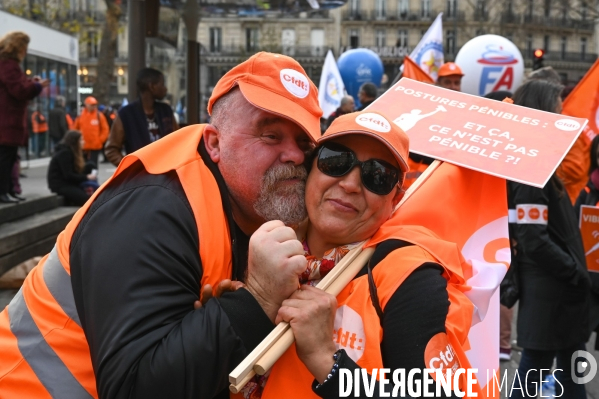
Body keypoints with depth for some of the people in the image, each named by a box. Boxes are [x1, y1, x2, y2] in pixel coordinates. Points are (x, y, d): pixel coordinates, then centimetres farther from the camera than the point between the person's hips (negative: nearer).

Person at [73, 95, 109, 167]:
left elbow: (105, 129, 0)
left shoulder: (99, 115, -1)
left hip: (95, 146, -2)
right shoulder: (81, 116, 4)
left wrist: (100, 140, -6)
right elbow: (74, 129, 11)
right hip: (83, 146, 2)